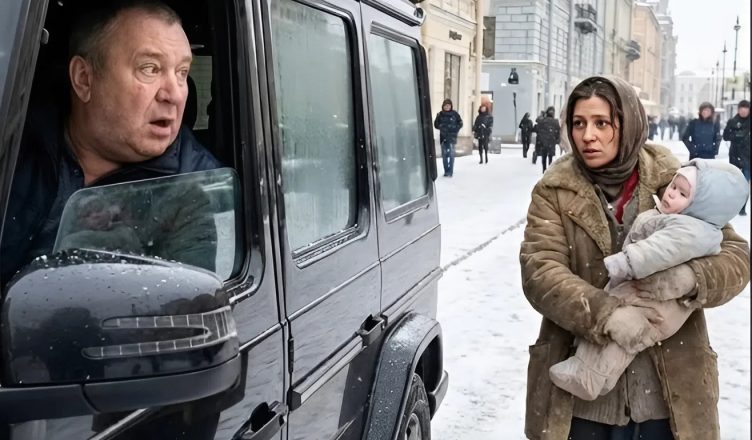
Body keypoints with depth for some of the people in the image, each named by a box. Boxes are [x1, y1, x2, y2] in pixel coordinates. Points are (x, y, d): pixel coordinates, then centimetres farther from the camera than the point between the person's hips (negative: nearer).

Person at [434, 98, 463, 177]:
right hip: (443, 137, 3)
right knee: (444, 154, 5)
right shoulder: (440, 114, 4)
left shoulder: (455, 114, -2)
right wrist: (441, 127, -10)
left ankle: (450, 171, -5)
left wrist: (454, 129, -7)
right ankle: (446, 171, 14)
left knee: (451, 154, -8)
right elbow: (436, 125, 8)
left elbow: (460, 124, 5)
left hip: (452, 137, -3)